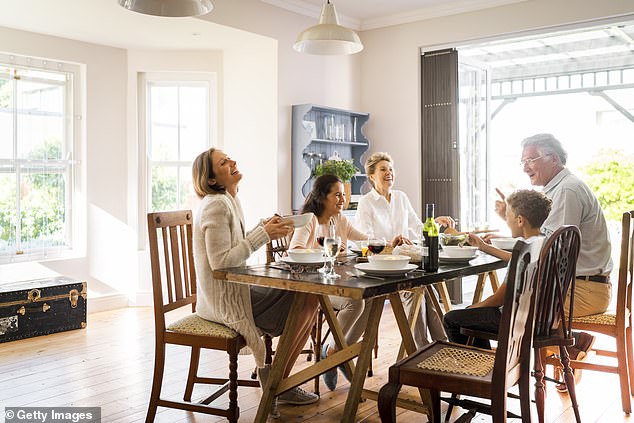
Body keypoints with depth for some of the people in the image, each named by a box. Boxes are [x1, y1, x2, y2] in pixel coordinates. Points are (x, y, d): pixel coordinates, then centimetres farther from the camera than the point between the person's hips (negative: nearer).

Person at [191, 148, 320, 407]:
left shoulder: (229, 201, 13)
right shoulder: (216, 205, -18)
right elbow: (221, 261, -24)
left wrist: (265, 228, 0)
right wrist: (263, 234, -20)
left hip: (234, 290, 9)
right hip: (226, 301, -9)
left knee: (309, 295, 7)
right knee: (307, 302, -9)